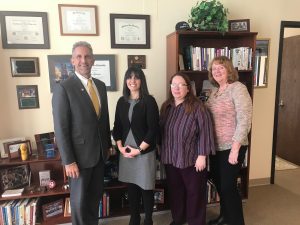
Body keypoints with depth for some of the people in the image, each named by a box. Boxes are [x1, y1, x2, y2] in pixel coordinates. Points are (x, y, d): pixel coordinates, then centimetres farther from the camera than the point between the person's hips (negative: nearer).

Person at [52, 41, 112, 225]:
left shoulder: (101, 85, 6)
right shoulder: (63, 88, -14)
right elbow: (61, 128, -16)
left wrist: (108, 144, 13)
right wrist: (68, 161, -16)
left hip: (100, 152, 6)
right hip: (80, 154, -5)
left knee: (96, 195, 19)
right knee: (80, 199, 13)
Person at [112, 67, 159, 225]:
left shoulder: (149, 101, -7)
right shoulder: (122, 101, 6)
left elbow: (153, 129, -12)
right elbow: (117, 127, 8)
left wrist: (139, 149, -13)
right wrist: (120, 147, -4)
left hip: (145, 152, -4)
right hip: (126, 152, 4)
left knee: (145, 187, 7)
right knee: (131, 186, 14)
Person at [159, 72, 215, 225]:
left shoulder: (197, 107, -12)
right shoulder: (166, 106, 6)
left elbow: (205, 132, -15)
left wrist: (202, 156, -17)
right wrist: (162, 152, 12)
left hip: (191, 159, -5)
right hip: (170, 159, 6)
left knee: (194, 192, 10)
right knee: (175, 191, 19)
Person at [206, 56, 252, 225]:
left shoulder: (238, 88, -12)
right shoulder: (215, 91, 10)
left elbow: (244, 120, -19)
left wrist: (235, 148, -22)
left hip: (231, 147, -7)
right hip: (216, 147, 7)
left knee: (228, 186, 2)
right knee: (219, 183, 18)